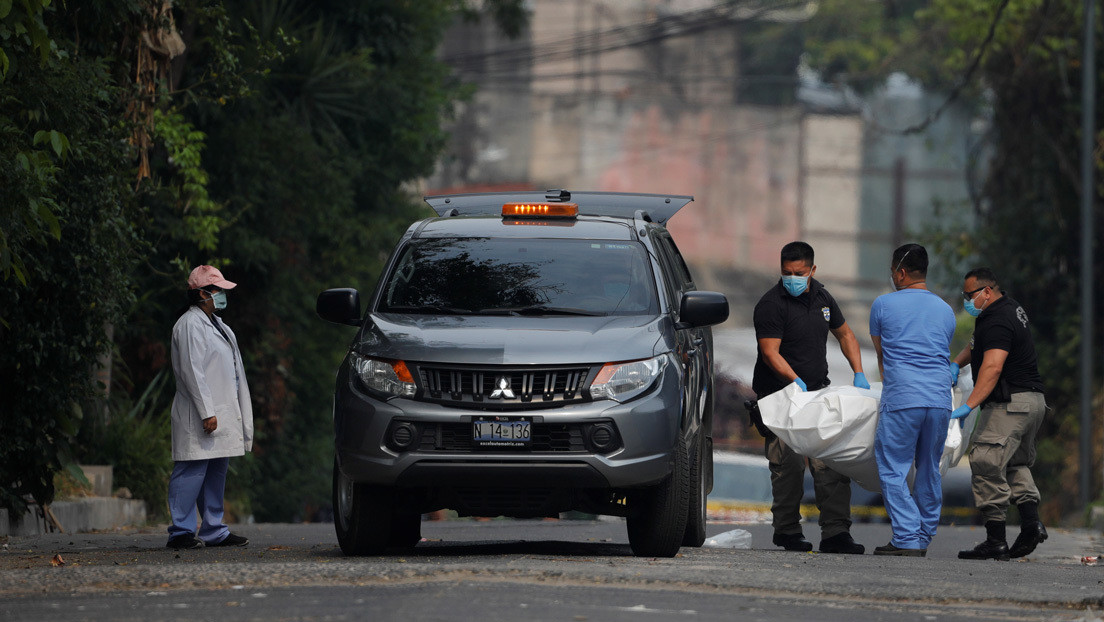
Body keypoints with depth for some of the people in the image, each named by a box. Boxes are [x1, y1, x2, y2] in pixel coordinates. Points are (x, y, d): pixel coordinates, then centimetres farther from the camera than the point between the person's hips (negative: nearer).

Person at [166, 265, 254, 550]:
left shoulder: (216, 324, 20)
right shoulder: (190, 325, -10)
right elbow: (192, 371, -17)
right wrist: (206, 412, -21)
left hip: (223, 414, 10)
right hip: (199, 418, -10)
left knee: (216, 473, 10)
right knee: (192, 472, -10)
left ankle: (214, 530, 14)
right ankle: (180, 532, -9)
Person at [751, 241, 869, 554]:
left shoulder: (821, 298, 9)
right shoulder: (771, 304, -12)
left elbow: (844, 334, 23)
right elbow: (770, 353, -18)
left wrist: (859, 373, 12)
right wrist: (796, 381, -31)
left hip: (817, 391, 6)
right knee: (788, 465, -8)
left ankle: (836, 533, -3)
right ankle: (787, 531, 6)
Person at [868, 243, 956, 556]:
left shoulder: (884, 305, 6)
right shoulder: (945, 310, 17)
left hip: (901, 400, -5)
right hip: (940, 399, 5)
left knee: (893, 469, -1)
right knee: (929, 470, 12)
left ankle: (907, 538, -11)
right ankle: (924, 537, 14)